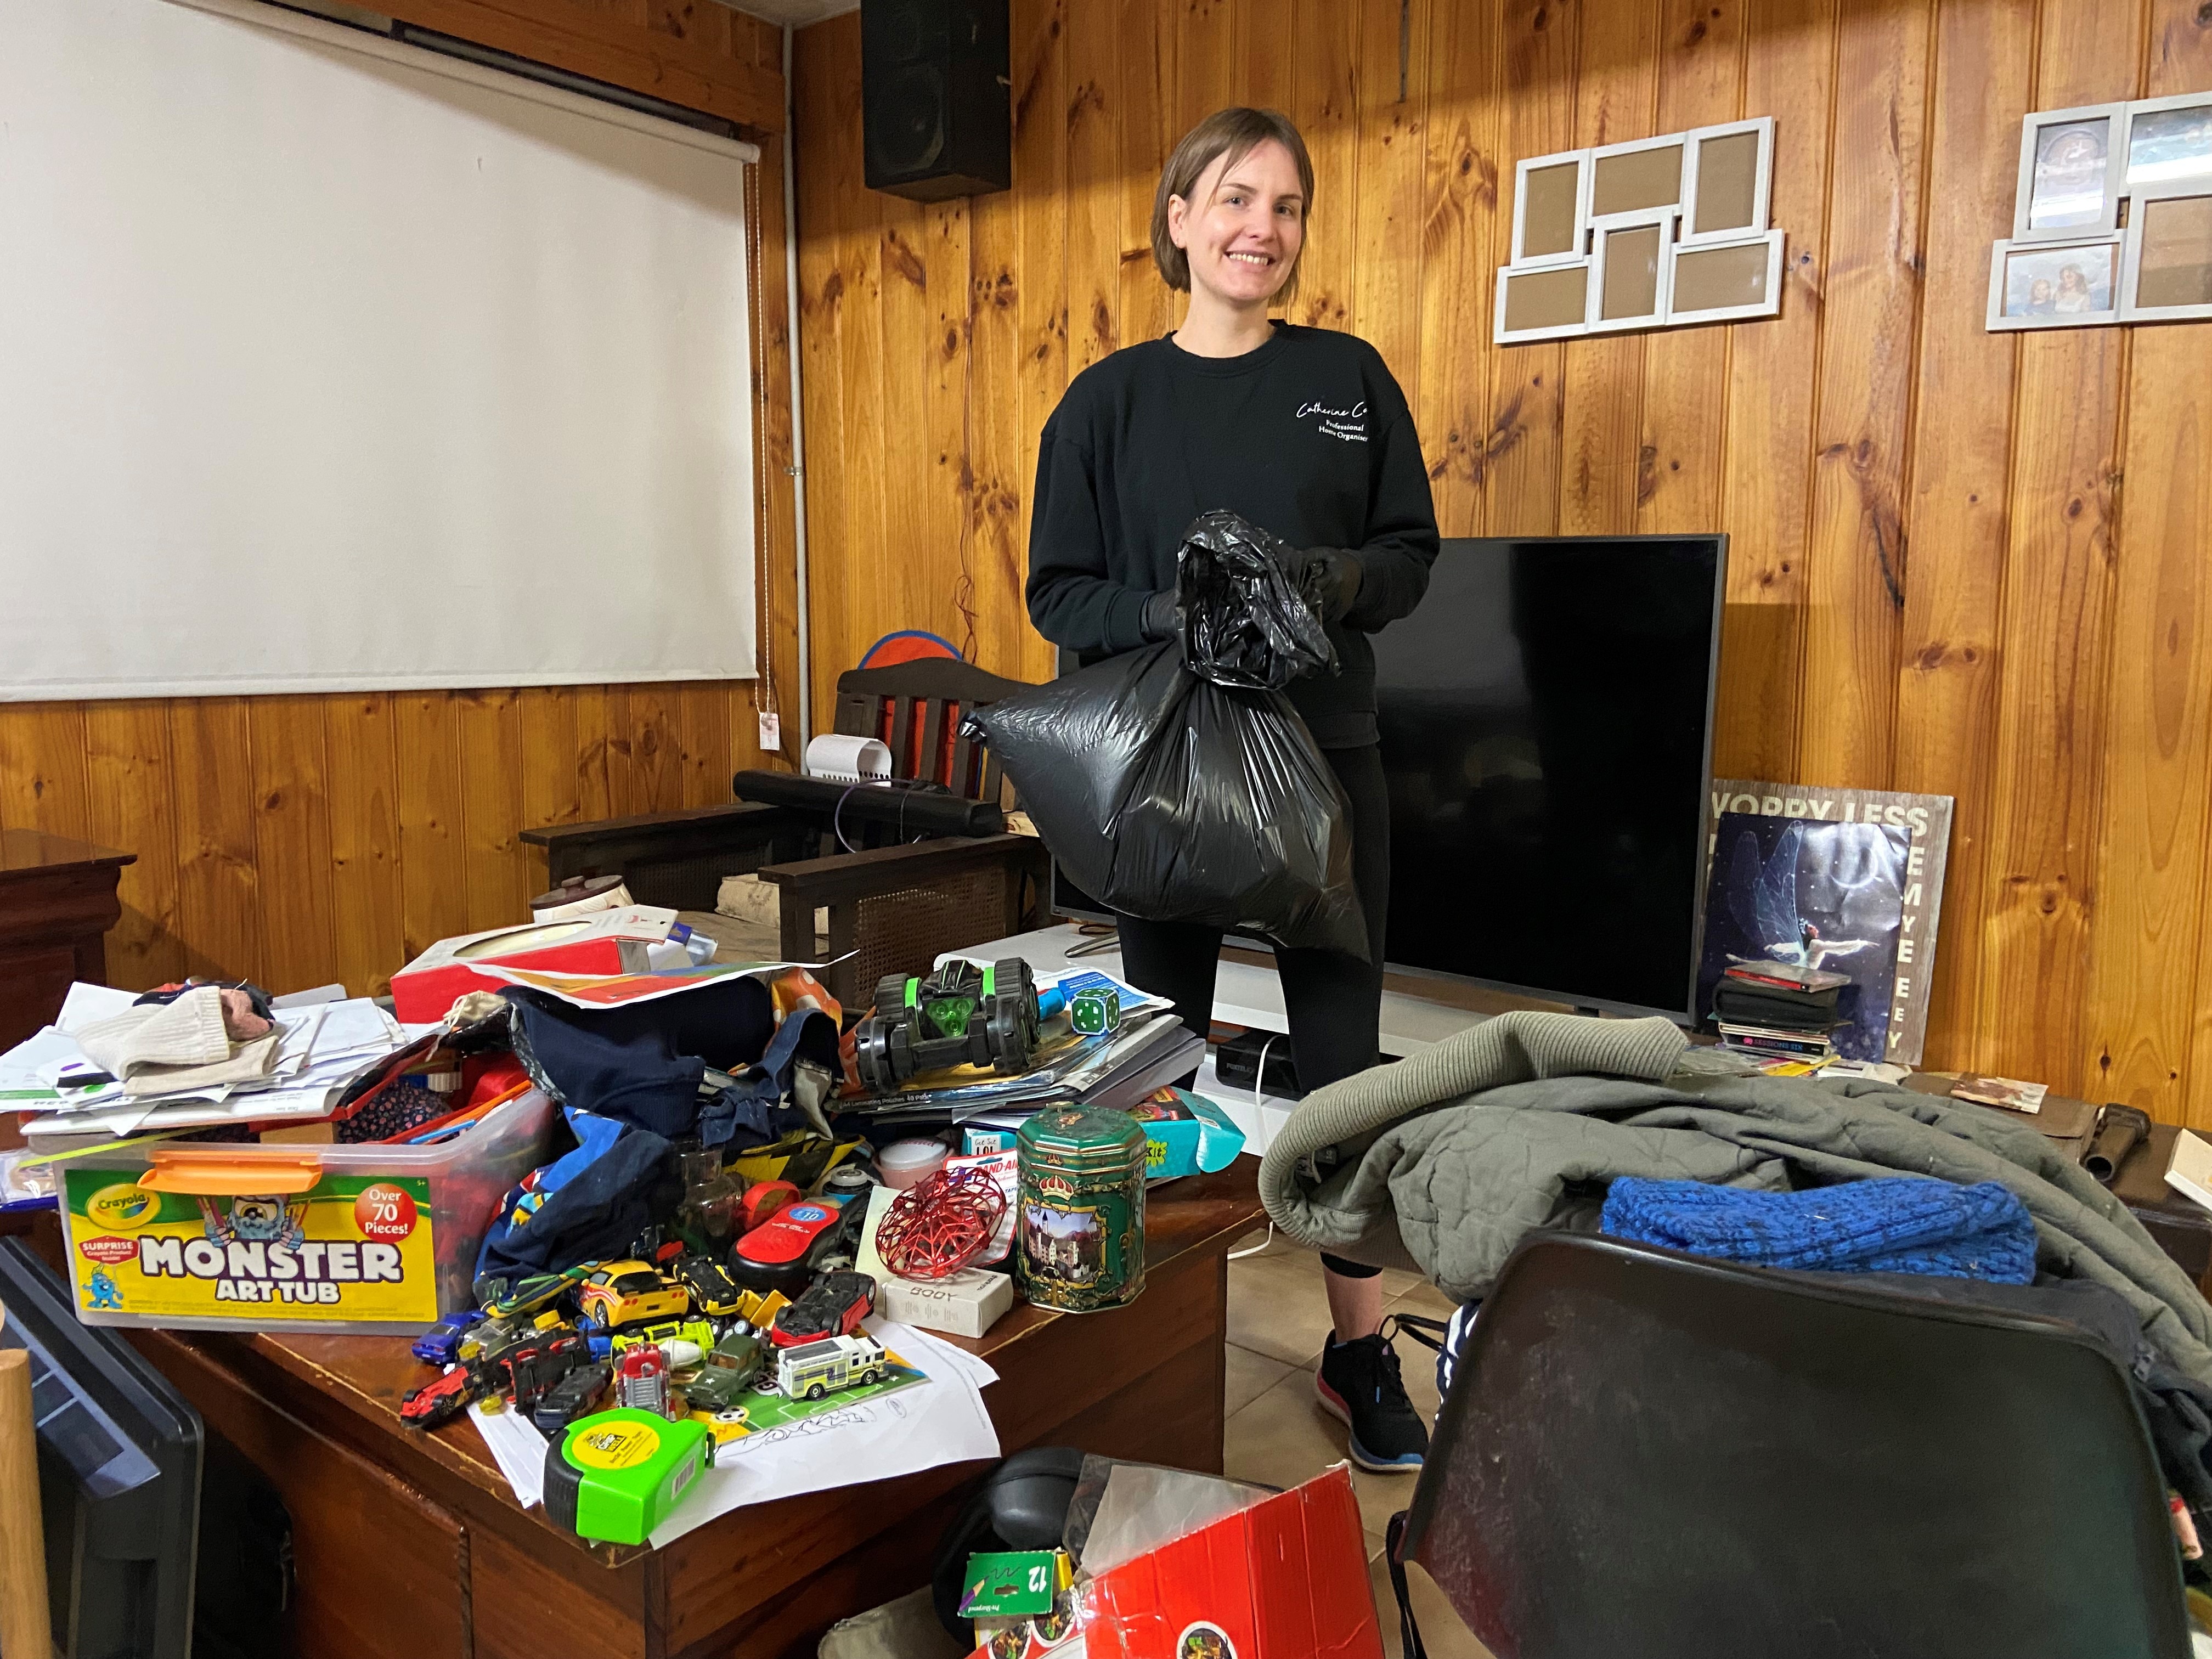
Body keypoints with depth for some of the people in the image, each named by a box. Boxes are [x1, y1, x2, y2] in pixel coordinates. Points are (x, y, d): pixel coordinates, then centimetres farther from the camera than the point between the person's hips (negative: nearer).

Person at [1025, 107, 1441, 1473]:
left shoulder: (1350, 378, 7)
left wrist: (1341, 580, -14)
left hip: (1327, 758, 1)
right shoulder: (1111, 399, 3)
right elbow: (1060, 591, 0)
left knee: (1344, 1053, 5)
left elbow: (1412, 552, 7)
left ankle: (1362, 1351, 20)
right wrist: (1174, 611, -18)